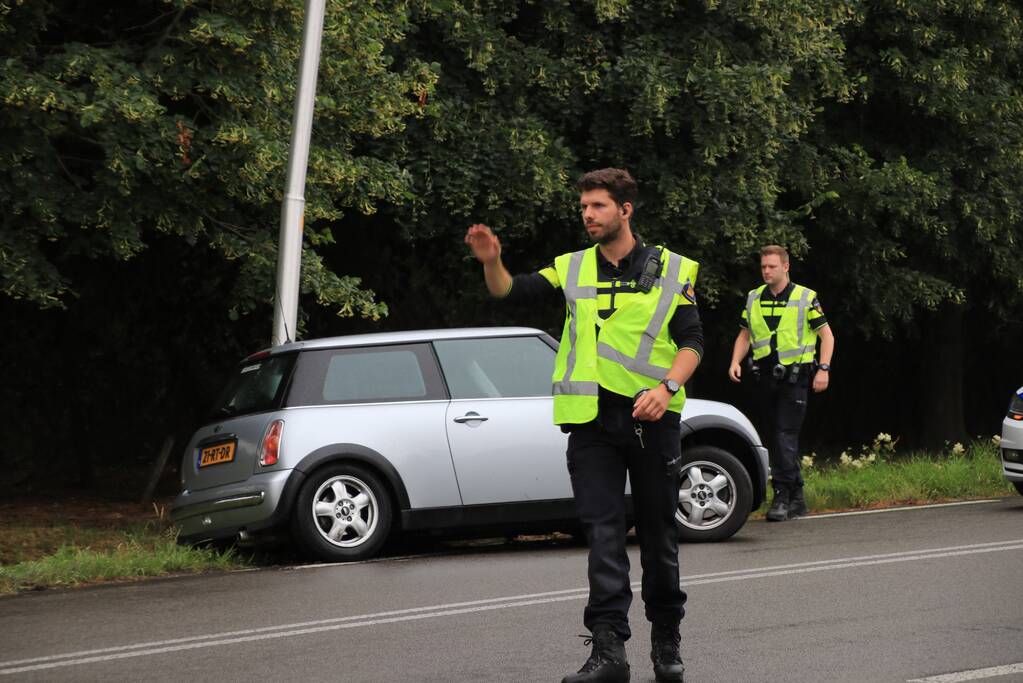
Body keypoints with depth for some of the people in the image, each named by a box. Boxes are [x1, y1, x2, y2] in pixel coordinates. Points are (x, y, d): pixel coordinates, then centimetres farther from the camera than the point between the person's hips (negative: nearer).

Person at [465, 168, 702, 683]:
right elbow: (511, 292, -2)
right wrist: (492, 263, -23)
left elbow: (691, 341, 0)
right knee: (603, 534, -6)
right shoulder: (572, 269, 11)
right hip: (592, 420, 1)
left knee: (659, 534, 8)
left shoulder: (671, 270, 5)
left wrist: (667, 386, -18)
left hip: (652, 415, -1)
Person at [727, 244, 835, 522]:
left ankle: (782, 495, -15)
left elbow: (826, 334, 1)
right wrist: (736, 362, 0)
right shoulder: (753, 299, 11)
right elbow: (744, 335, 18)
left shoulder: (805, 298, -1)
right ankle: (797, 497, 16)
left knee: (785, 436, -14)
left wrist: (824, 369, -10)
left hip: (794, 376, -5)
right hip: (764, 376, 5)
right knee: (772, 437, 7)